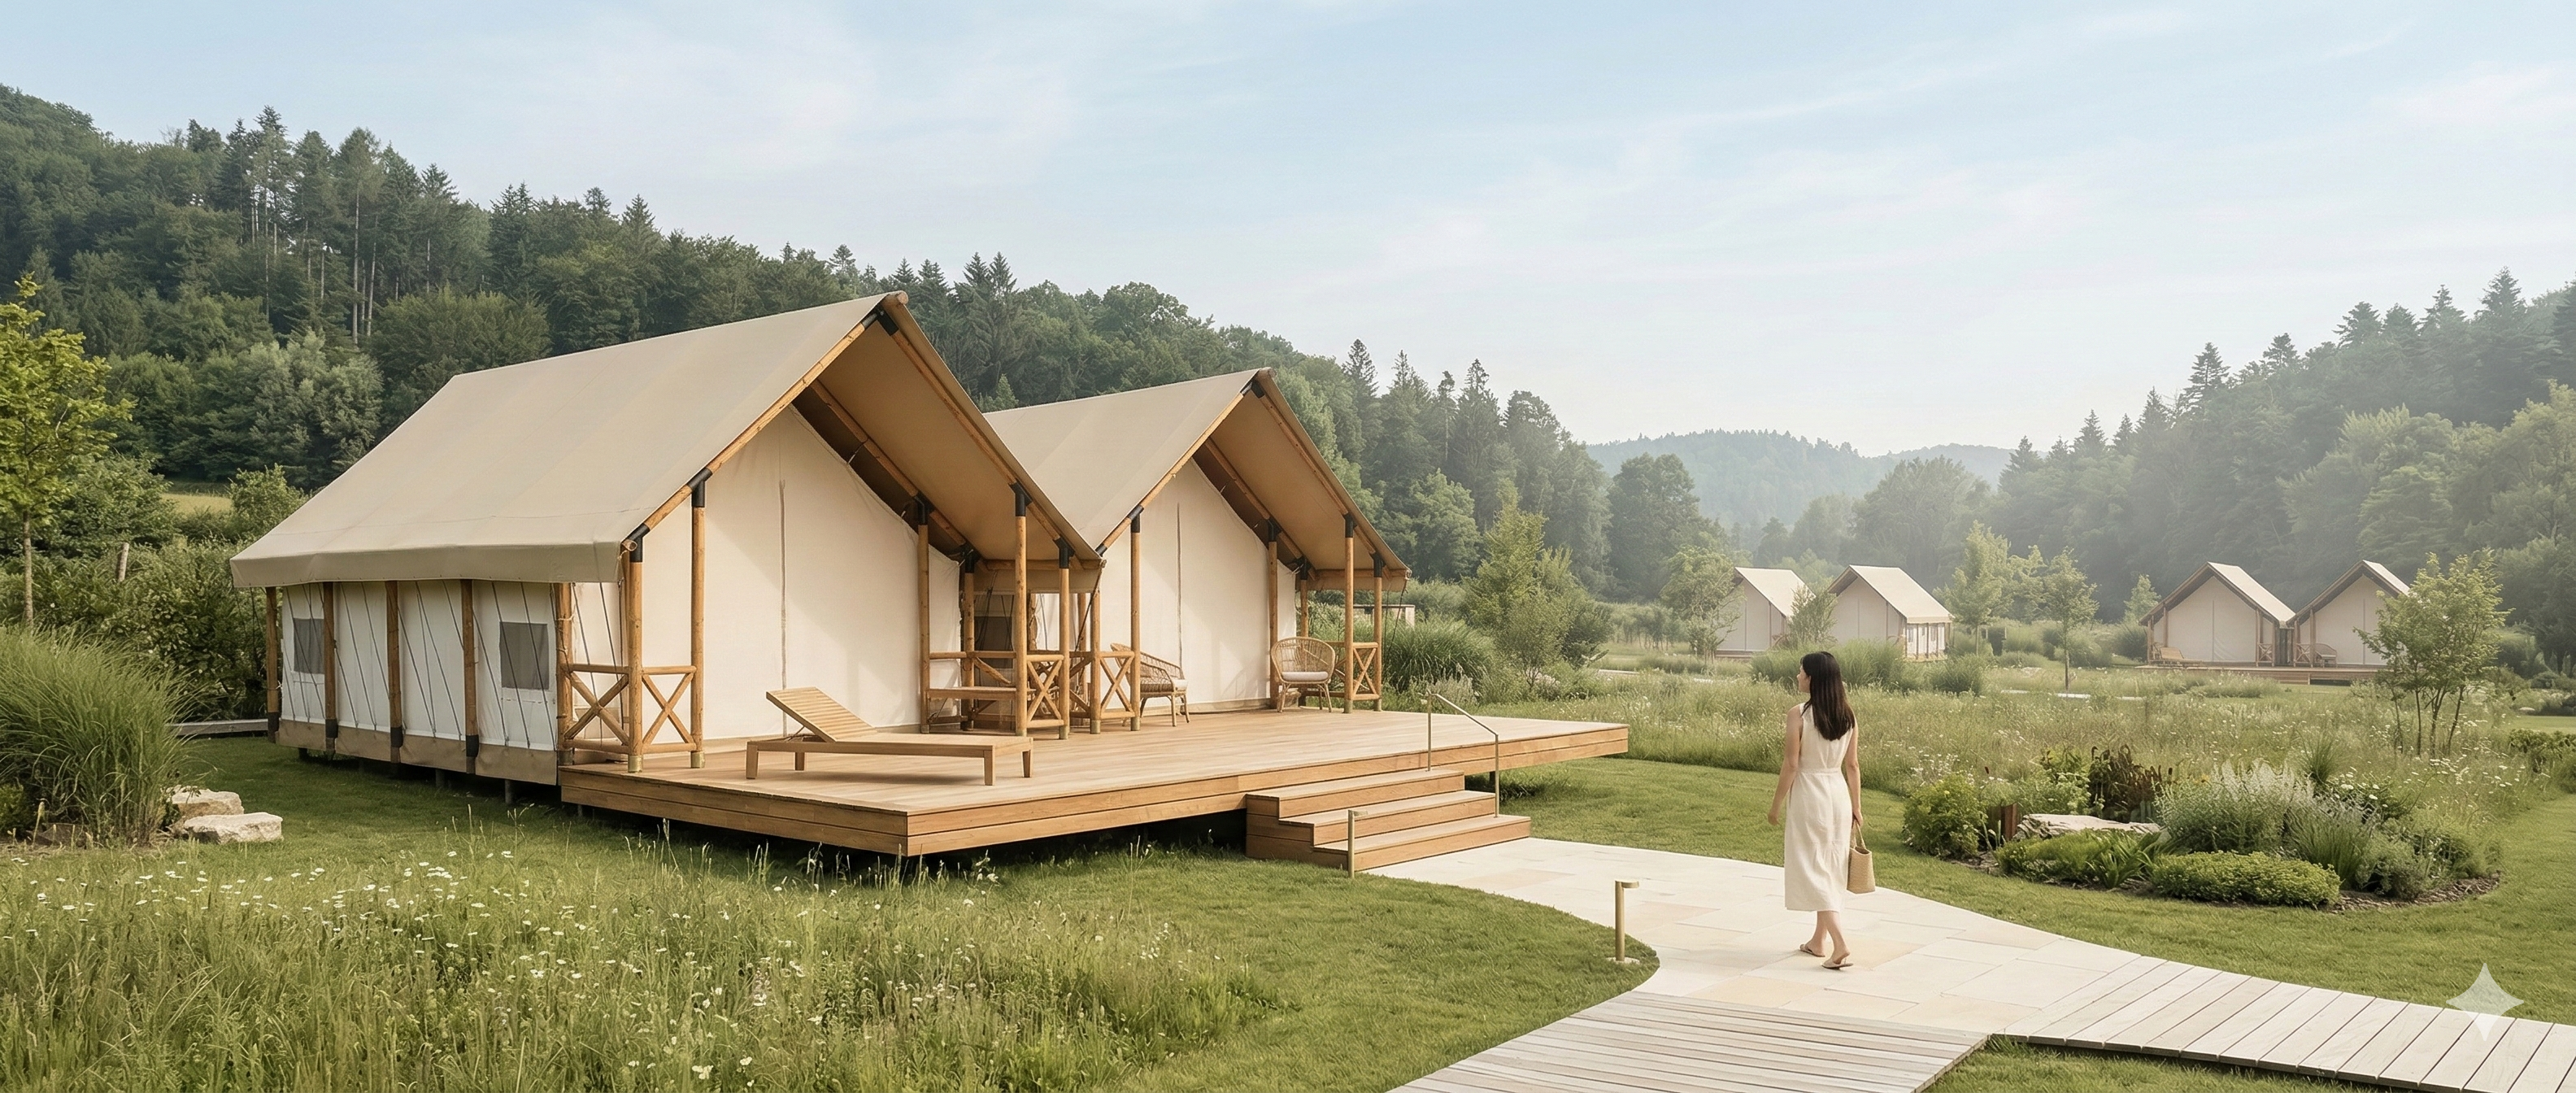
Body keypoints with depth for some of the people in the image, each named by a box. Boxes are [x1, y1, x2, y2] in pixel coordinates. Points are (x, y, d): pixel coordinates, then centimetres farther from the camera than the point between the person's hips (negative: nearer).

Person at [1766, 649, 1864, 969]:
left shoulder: (1799, 714, -15)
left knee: (1813, 870, -2)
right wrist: (1856, 807, 14)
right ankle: (1819, 941, 26)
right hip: (1839, 792, 6)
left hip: (1809, 795, -6)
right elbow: (1853, 766, 6)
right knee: (1831, 868, 16)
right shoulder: (1847, 715, 2)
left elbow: (1791, 765, -14)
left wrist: (1776, 804, -4)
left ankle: (1840, 945, -14)